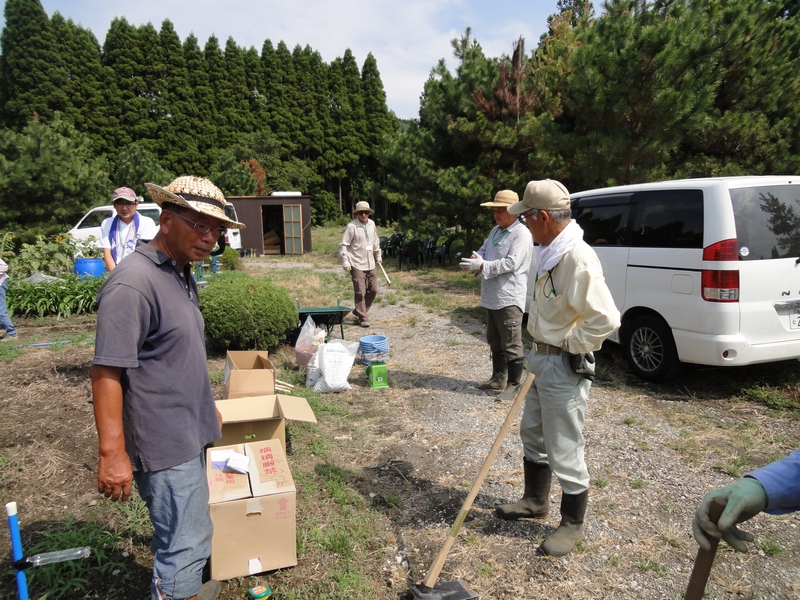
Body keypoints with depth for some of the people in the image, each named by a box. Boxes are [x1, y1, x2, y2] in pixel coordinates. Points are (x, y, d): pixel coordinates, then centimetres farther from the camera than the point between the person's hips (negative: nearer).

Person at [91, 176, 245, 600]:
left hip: (188, 435, 9)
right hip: (164, 445, -9)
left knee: (180, 539, 25)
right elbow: (107, 372, -23)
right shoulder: (133, 283, -21)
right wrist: (112, 454, -23)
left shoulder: (180, 274, 8)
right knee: (185, 547, 3)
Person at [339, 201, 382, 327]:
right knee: (360, 292, -5)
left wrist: (378, 255, 27)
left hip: (370, 264, 7)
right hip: (357, 265, -7)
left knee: (373, 290, 10)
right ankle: (363, 318, 4)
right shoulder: (351, 226, -11)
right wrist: (345, 261, -16)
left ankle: (359, 311, 28)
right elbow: (343, 245, -10)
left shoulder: (371, 224, 9)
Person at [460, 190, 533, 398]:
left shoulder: (522, 234, -13)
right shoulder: (495, 231, 15)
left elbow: (511, 263, -23)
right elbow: (483, 250, 18)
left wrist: (482, 266, -25)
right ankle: (498, 378, 30)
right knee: (495, 341, 18)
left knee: (511, 344, -2)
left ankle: (514, 384, 8)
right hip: (492, 297, 9)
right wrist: (477, 258, -7)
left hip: (509, 298, -9)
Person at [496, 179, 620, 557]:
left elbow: (606, 320, -30)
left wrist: (567, 344, -18)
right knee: (532, 435, 23)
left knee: (564, 451, 4)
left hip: (564, 366, -10)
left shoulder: (578, 258, -26)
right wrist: (540, 348, 10)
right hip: (541, 359, 10)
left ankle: (572, 524, 26)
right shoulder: (549, 251, 5)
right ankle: (535, 502, 42)